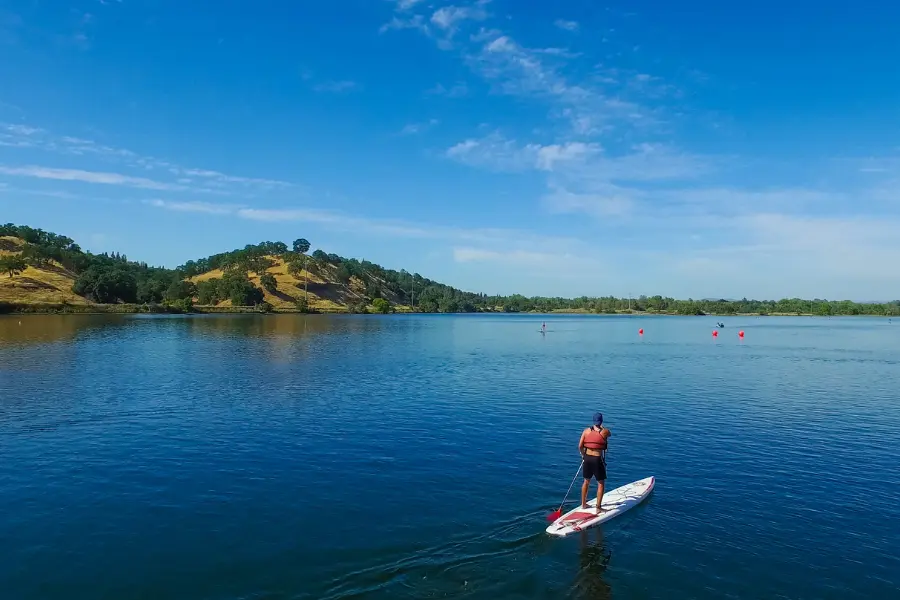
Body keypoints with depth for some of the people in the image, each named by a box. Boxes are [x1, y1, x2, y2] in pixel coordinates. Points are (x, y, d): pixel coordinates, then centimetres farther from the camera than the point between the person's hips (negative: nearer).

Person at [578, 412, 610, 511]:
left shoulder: (586, 431, -1)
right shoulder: (605, 431, -9)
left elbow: (580, 446, 0)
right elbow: (609, 434, 17)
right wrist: (602, 427, 31)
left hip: (587, 458, 4)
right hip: (598, 459, -4)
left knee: (586, 481, 20)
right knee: (601, 483, 9)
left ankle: (583, 504, 32)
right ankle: (598, 508, 10)